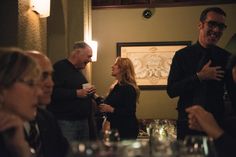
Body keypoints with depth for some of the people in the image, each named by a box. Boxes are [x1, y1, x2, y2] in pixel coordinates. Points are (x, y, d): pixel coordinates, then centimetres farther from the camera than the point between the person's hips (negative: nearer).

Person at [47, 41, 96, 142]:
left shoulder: (78, 70, 21)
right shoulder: (60, 68, -10)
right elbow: (53, 92, -23)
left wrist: (89, 92, 11)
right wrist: (76, 93, -23)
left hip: (83, 120, 9)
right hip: (66, 121, -9)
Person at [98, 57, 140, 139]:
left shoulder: (129, 88, -15)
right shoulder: (116, 87, 12)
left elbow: (130, 112, -22)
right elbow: (107, 103, 15)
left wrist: (111, 109, -25)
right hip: (116, 128, 9)